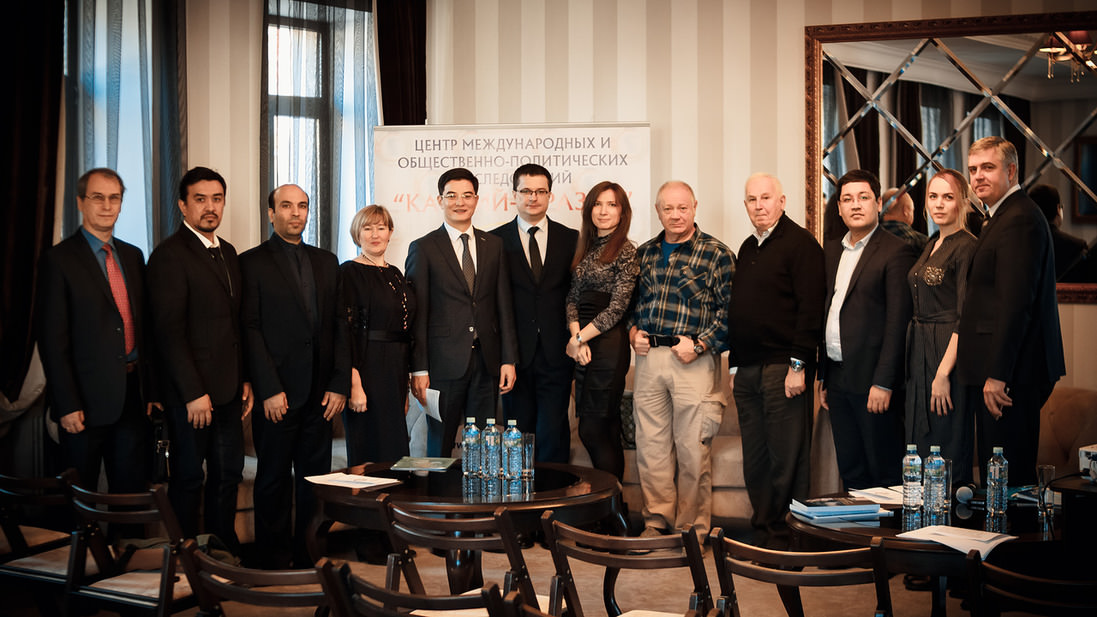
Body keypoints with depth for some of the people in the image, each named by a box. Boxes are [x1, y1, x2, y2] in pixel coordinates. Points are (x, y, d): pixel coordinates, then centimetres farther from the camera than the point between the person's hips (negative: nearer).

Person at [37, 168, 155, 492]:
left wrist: (152, 390, 8)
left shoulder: (133, 256, 12)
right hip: (88, 399, -5)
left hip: (134, 395, 5)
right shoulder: (58, 260, -6)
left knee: (132, 491, 11)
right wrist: (67, 405, -14)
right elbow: (52, 340, -10)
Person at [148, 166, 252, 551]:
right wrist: (194, 393, -18)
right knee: (188, 476, 4)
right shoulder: (170, 254, -11)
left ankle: (224, 549, 25)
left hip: (229, 389, 7)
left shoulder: (228, 252, 14)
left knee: (228, 472, 13)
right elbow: (169, 331, -16)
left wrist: (245, 378, 12)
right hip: (191, 391, -7)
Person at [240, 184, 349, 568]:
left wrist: (339, 384, 3)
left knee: (316, 478, 8)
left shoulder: (326, 262, 14)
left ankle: (310, 557, 19)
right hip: (277, 393, -4)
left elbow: (339, 326, 11)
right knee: (274, 479, 5)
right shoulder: (252, 263, -1)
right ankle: (274, 562, 16)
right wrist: (269, 390, -13)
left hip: (320, 392, 4)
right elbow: (250, 330, -7)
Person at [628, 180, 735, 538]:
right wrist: (633, 331, 5)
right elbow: (632, 298, 22)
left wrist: (699, 344, -13)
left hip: (694, 360, -4)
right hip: (649, 357, 5)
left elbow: (729, 310, -5)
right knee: (650, 444, 8)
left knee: (692, 448, 1)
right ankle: (657, 520, 21)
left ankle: (693, 527, 13)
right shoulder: (644, 253, 14)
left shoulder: (716, 254, -1)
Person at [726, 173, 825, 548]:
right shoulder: (747, 249, 19)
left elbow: (810, 309, -12)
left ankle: (787, 542, 5)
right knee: (755, 462, 10)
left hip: (783, 369, -8)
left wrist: (798, 365, -17)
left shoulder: (800, 244, -5)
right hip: (748, 370, 8)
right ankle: (763, 539, 19)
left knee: (787, 461, -3)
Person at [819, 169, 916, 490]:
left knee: (885, 471, 1)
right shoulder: (831, 250, 15)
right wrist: (822, 376, 14)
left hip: (871, 379, -7)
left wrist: (883, 382, -17)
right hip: (837, 378, 7)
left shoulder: (896, 251, -7)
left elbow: (898, 321, -12)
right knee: (850, 472, 13)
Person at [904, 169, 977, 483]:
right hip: (920, 354, 9)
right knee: (919, 453, 12)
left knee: (948, 460, -2)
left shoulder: (967, 247, -11)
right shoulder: (932, 245, 15)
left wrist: (943, 373, -20)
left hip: (949, 355, -9)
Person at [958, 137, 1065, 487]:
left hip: (1012, 373, -11)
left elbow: (1016, 304, -22)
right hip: (1000, 371, 11)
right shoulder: (1005, 216, 19)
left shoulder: (1019, 220, -15)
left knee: (1008, 477, -6)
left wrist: (997, 376, -22)